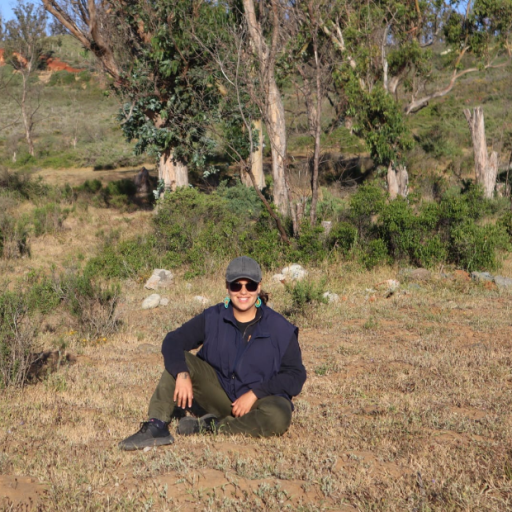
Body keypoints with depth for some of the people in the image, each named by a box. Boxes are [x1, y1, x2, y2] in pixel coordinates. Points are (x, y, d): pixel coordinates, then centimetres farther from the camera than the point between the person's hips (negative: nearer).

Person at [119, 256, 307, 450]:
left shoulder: (281, 329, -8)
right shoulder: (213, 318, -2)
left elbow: (295, 375, -9)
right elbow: (173, 341, -6)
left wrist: (255, 394, -20)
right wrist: (182, 374, -26)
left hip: (260, 399, -2)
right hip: (219, 396, 2)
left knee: (278, 418, -37)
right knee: (179, 362, -16)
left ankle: (209, 426, -21)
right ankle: (156, 427, -26)